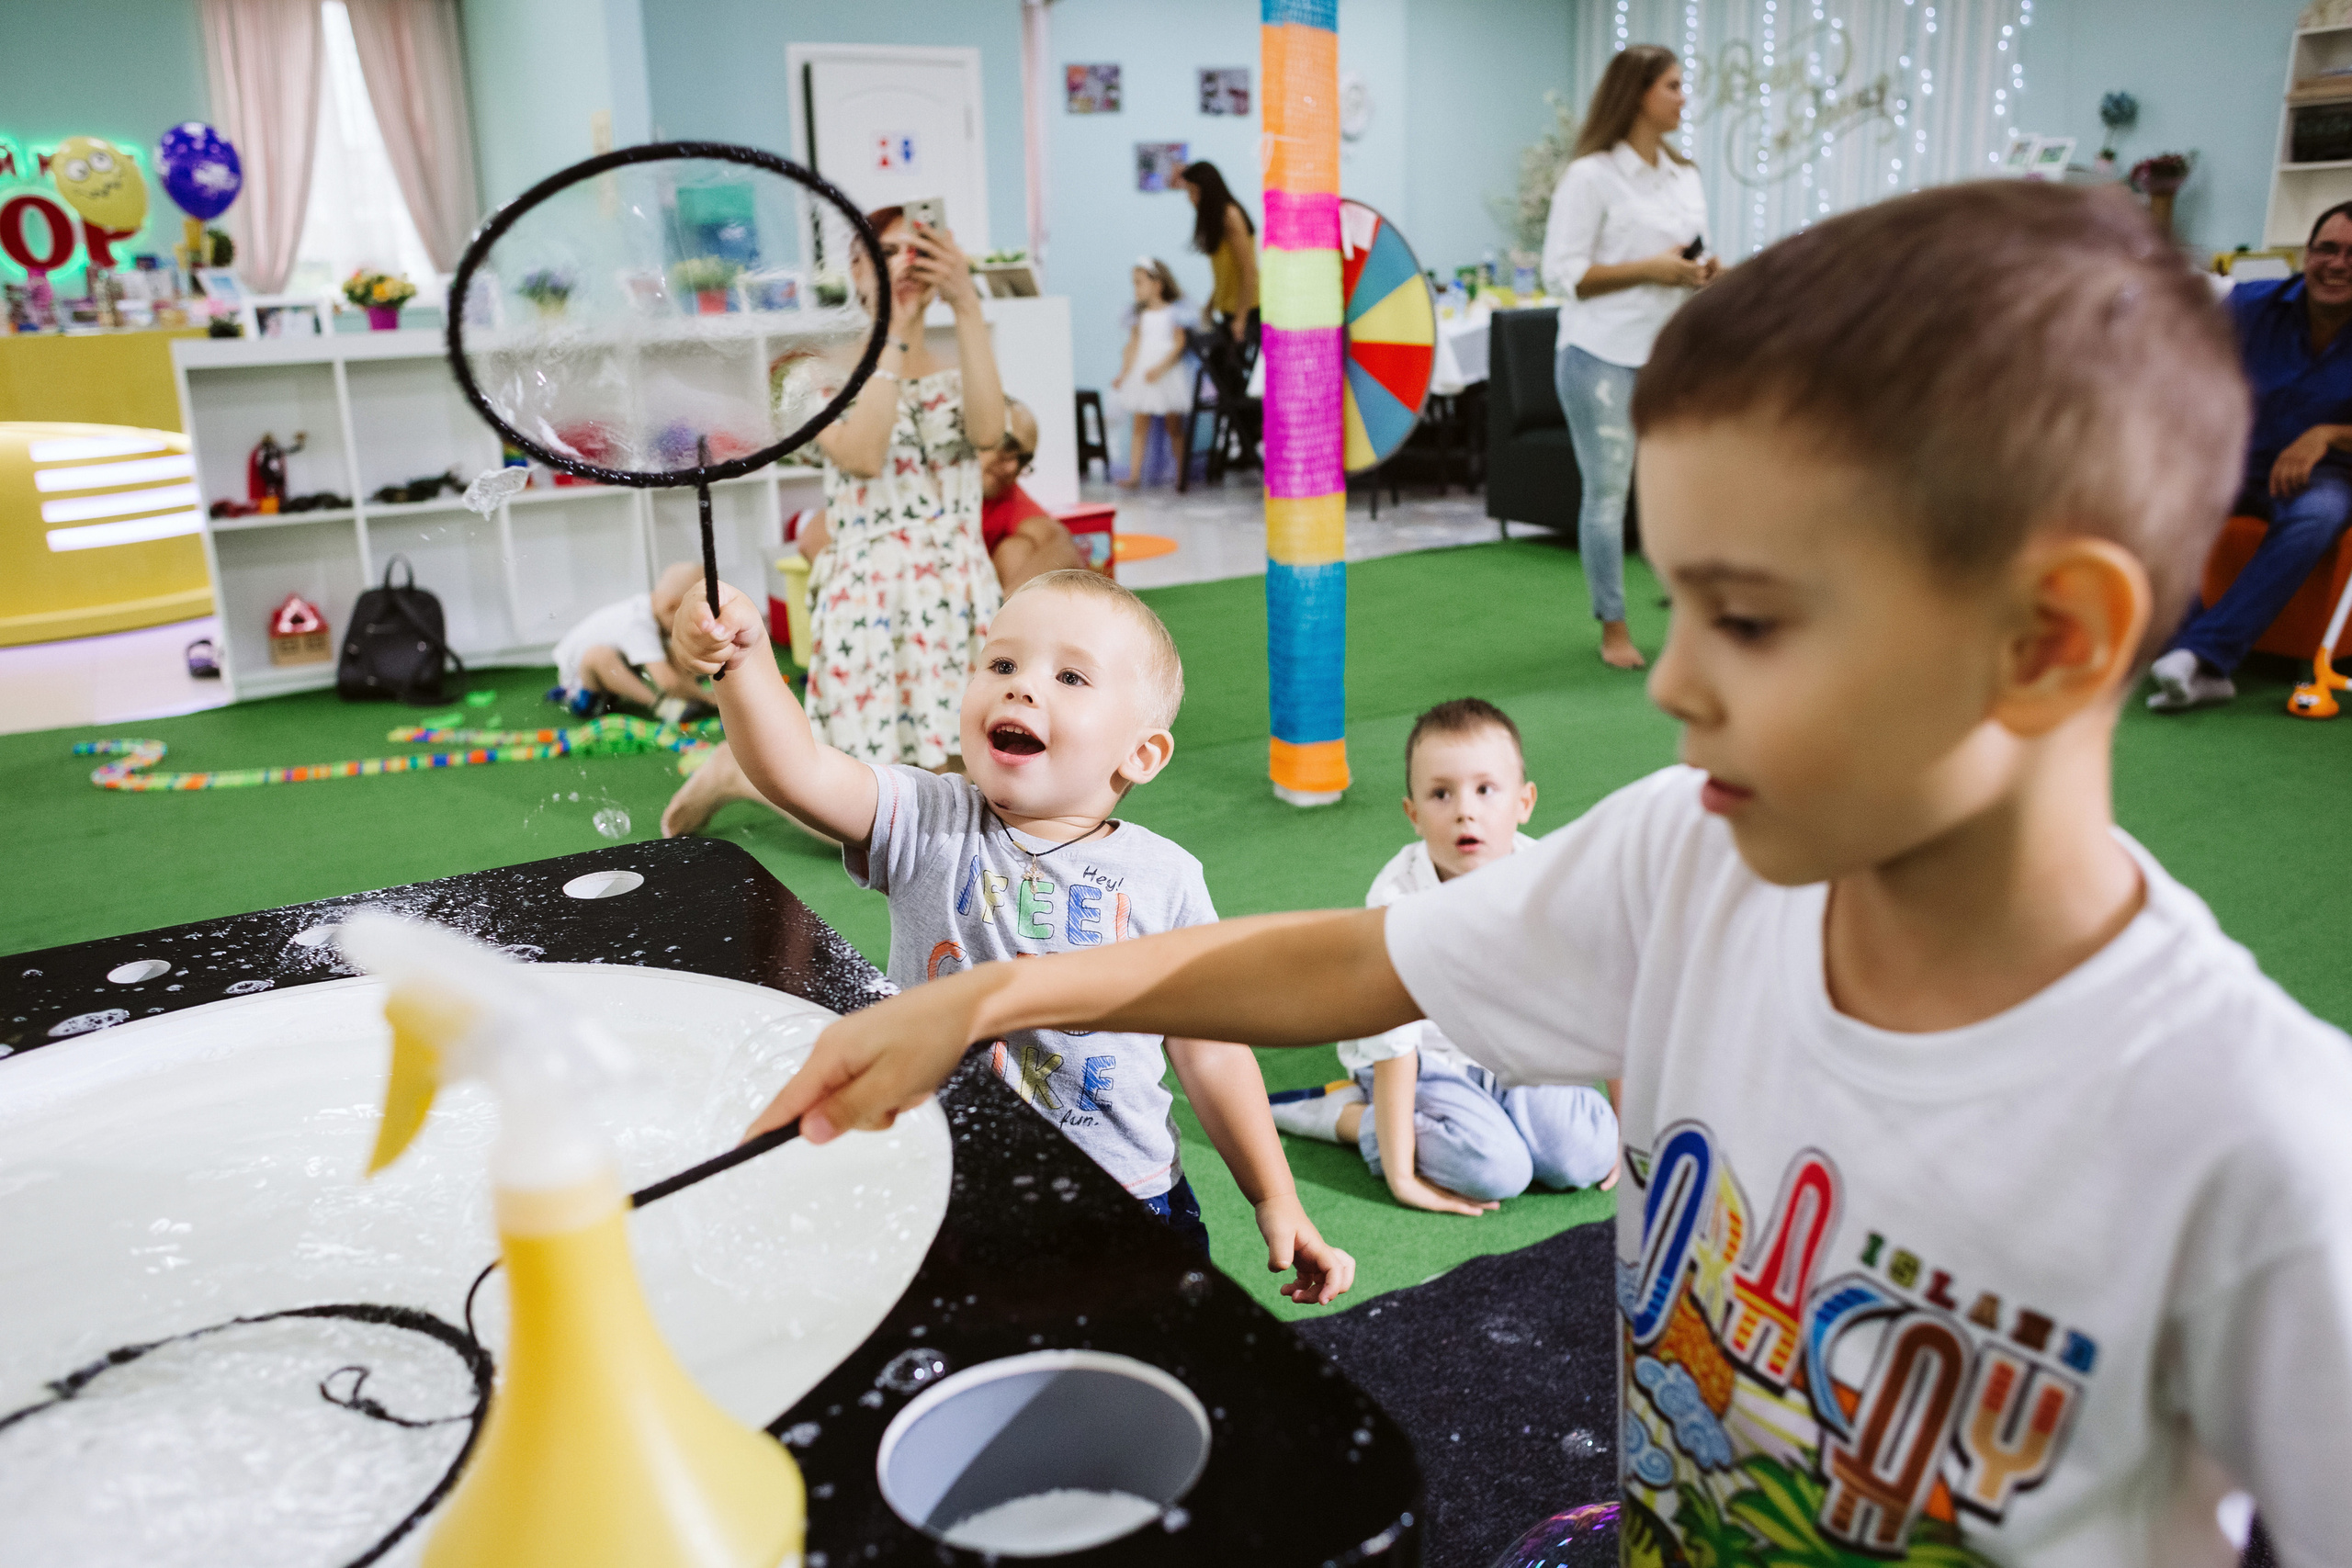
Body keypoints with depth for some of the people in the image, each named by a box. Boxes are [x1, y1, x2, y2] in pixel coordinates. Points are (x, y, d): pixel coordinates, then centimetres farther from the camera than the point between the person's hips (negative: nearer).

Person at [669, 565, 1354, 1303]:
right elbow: (798, 771, -23)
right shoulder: (928, 826, -6)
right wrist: (745, 660, -40)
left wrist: (1277, 1201, 4)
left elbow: (1210, 1052, 2)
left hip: (1125, 1203, 0)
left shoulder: (1165, 879, -6)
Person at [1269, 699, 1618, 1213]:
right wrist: (1399, 1174, -23)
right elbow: (1393, 1044, -23)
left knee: (1588, 1156, -18)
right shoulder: (1398, 900, -26)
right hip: (1427, 1061, -4)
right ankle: (1341, 1111, -6)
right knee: (1494, 1171, -26)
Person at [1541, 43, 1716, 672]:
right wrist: (1650, 269, -17)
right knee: (1607, 493, 1)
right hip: (1604, 359, -6)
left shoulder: (1685, 176, 15)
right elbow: (1562, 274, -12)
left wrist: (1702, 273, 0)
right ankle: (1614, 628, 12)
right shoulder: (1591, 176, -7)